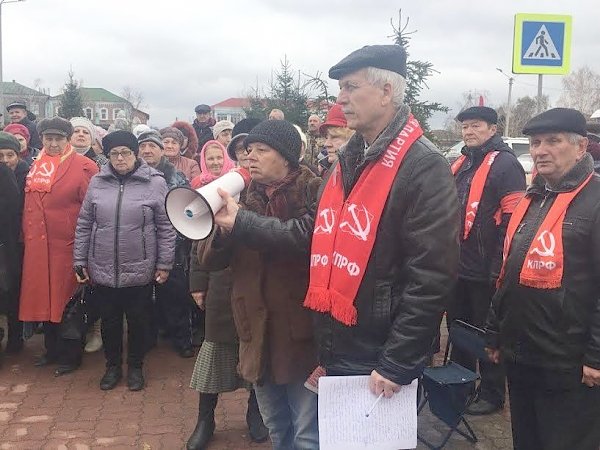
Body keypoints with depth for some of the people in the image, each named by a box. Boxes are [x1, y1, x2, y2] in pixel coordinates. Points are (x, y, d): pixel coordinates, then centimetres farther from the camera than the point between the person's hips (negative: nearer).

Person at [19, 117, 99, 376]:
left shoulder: (84, 167, -7)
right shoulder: (35, 166, 12)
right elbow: (29, 206, 17)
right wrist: (26, 237, 12)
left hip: (68, 245, -6)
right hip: (37, 245, 6)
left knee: (67, 302, 3)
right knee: (43, 299, 13)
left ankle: (71, 355, 18)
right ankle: (52, 350, 30)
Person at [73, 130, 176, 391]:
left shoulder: (155, 183, -7)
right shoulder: (97, 182, 2)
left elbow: (165, 229, -5)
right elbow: (84, 225, 7)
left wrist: (164, 264, -5)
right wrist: (80, 261, 6)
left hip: (139, 270, -2)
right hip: (102, 270, 3)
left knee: (138, 321, 12)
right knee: (109, 321, 15)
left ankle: (135, 367, 32)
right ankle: (112, 365, 35)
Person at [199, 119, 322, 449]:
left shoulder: (313, 192, -8)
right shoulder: (243, 195, 8)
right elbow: (209, 259, 4)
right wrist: (222, 227, -18)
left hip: (301, 332, -5)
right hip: (258, 332, 6)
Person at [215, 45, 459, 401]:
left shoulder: (424, 168, -17)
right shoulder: (349, 161, 10)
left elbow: (432, 277, -21)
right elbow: (310, 233, 10)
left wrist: (396, 365, -20)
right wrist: (240, 222, 4)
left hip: (381, 362, -8)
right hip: (337, 351, 8)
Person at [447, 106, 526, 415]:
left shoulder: (505, 164, -12)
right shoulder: (461, 164, 13)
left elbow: (514, 219, -18)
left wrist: (500, 268, -21)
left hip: (486, 272, -8)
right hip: (457, 267, 8)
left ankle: (492, 395, 21)